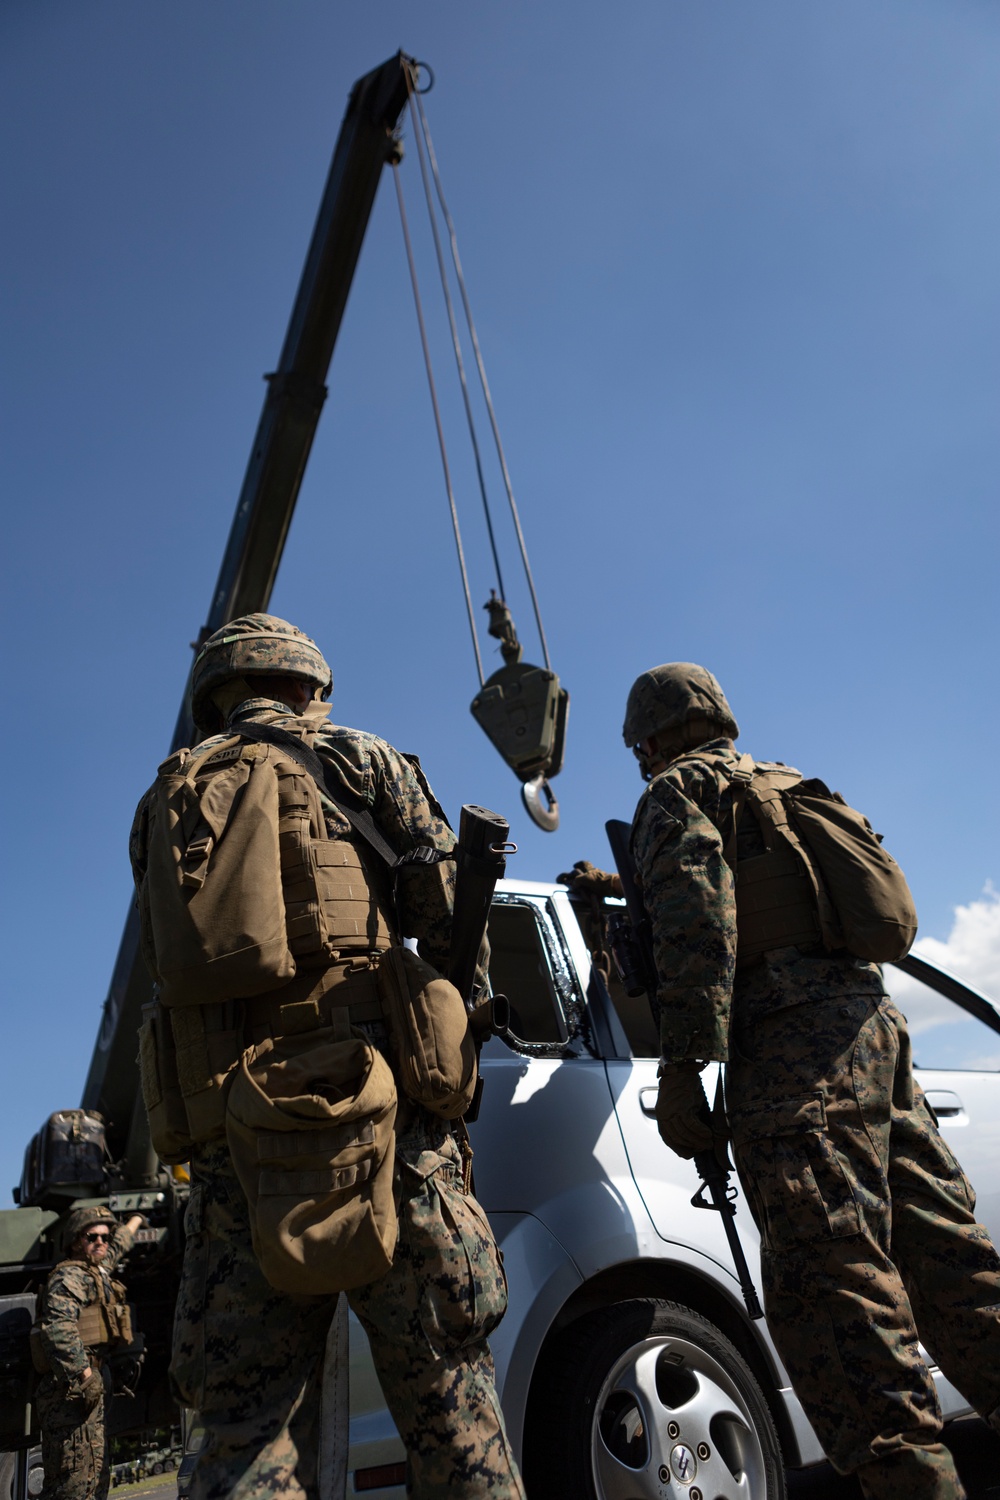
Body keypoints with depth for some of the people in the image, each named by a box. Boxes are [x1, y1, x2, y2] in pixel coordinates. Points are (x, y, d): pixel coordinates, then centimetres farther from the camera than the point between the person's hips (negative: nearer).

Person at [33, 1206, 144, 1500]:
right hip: (72, 1388, -10)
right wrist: (85, 1375, -29)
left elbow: (116, 1247, 42)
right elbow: (59, 1326, -25)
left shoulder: (96, 1271, 19)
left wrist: (134, 1222, 58)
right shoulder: (70, 1275, -10)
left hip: (88, 1386, 10)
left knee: (97, 1476, 11)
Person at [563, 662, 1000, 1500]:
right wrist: (618, 889, 53)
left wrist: (683, 1063, -16)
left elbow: (698, 922, -12)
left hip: (793, 1043, -9)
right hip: (871, 1024, 10)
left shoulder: (679, 790, 5)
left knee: (832, 1280, -13)